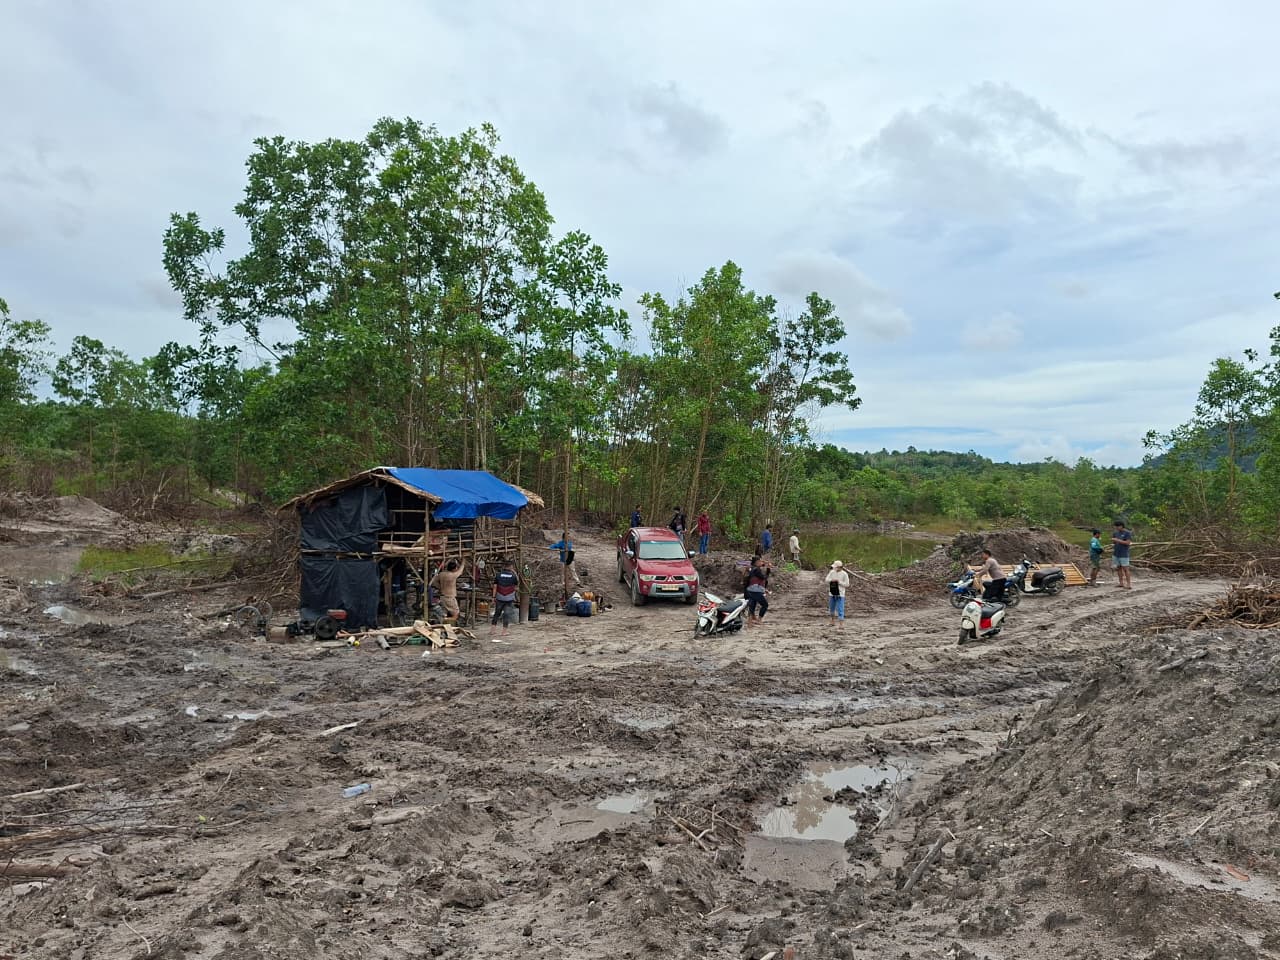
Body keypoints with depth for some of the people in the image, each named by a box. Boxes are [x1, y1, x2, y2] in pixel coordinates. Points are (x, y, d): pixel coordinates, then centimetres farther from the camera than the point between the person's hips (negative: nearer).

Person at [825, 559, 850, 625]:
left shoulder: (844, 574, -10)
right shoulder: (832, 572, 2)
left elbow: (847, 584, -9)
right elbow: (827, 580, 3)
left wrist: (839, 581, -18)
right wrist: (831, 580, -17)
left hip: (840, 594, -5)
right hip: (832, 593, 5)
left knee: (840, 609, -8)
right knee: (831, 608, 17)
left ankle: (841, 623, -5)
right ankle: (833, 620, 36)